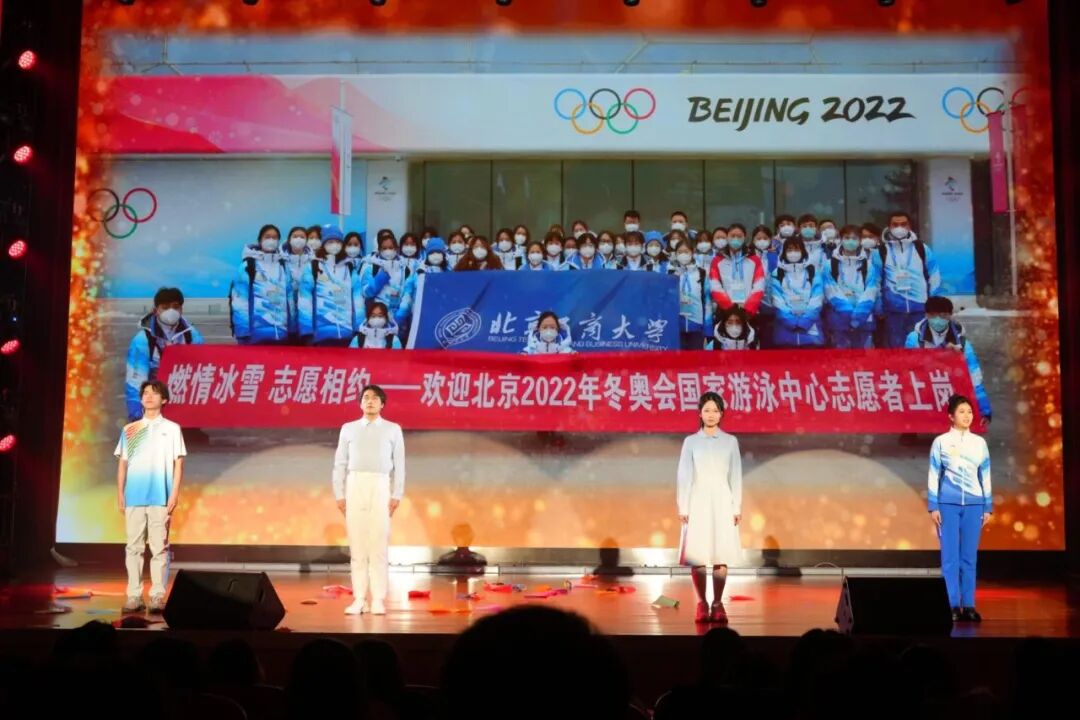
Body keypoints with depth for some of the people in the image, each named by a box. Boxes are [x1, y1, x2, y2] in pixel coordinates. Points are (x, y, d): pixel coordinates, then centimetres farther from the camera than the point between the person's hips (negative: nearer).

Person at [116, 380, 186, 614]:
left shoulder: (172, 429, 6)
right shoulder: (129, 430, 12)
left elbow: (178, 463, 3)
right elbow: (122, 464, 12)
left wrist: (174, 493, -6)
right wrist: (120, 493, 4)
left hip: (160, 497, -2)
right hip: (134, 497, 2)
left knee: (159, 547, -3)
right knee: (134, 546, 2)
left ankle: (158, 596, -1)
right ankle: (134, 595, 5)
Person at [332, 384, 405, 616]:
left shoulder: (393, 429, 9)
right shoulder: (348, 429, 11)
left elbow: (399, 465, 6)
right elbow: (340, 464, 9)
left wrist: (397, 495, -3)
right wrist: (339, 494, 2)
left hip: (380, 487, -1)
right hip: (354, 486, 1)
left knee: (379, 546, -4)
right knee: (357, 546, 0)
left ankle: (378, 600, -3)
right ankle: (359, 599, 3)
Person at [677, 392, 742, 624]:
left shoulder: (730, 441, 7)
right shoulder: (691, 441, 4)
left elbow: (735, 476, 7)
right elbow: (684, 476, 2)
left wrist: (737, 507, 2)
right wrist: (682, 507, -3)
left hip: (722, 502, 1)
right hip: (698, 502, -1)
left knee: (721, 555, -3)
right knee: (698, 556, -5)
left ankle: (718, 604, 4)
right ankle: (701, 605, 4)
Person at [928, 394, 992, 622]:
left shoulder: (979, 443, 9)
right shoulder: (941, 442, 1)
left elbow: (985, 477, 12)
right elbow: (933, 476, 1)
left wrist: (988, 507, 8)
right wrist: (933, 507, -4)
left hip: (973, 505, 2)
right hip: (948, 504, -2)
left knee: (969, 557, 3)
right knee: (950, 556, -3)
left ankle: (968, 605, 6)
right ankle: (953, 605, 2)